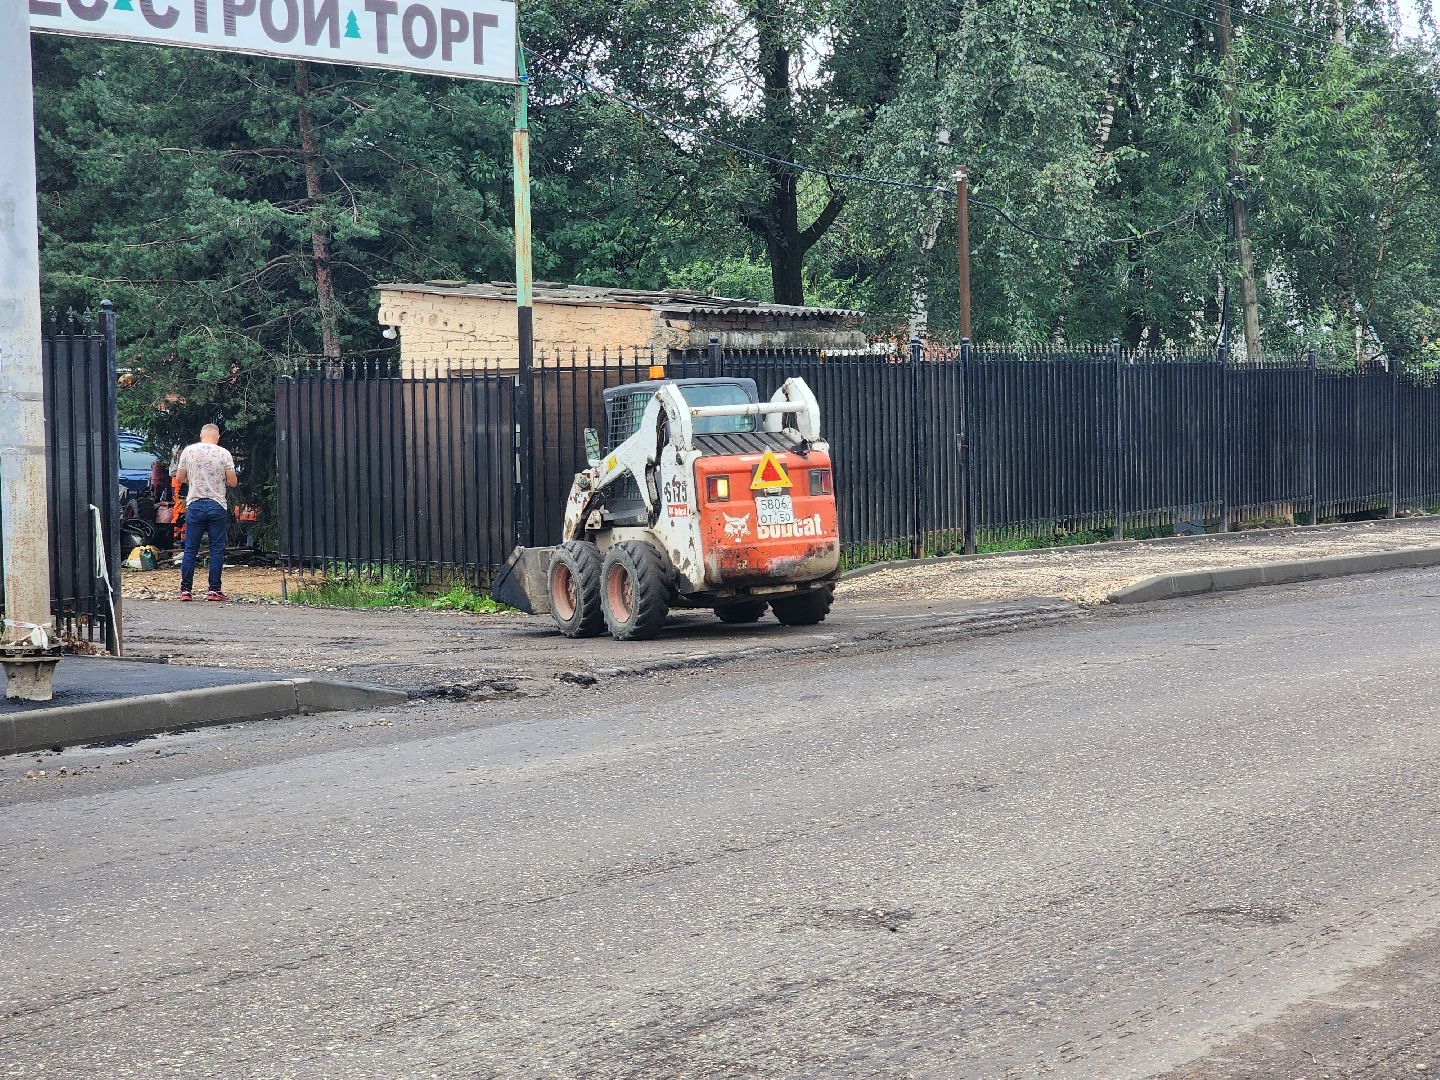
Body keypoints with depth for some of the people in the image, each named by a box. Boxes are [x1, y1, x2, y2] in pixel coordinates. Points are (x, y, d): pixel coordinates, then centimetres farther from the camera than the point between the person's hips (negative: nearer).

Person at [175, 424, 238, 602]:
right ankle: (214, 590, 2)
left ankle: (185, 590, 5)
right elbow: (233, 482, -2)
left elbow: (179, 478, 7)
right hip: (217, 505, -2)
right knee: (217, 549, 3)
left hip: (194, 505, 2)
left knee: (190, 549, 6)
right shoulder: (223, 453, -3)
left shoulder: (189, 451, 2)